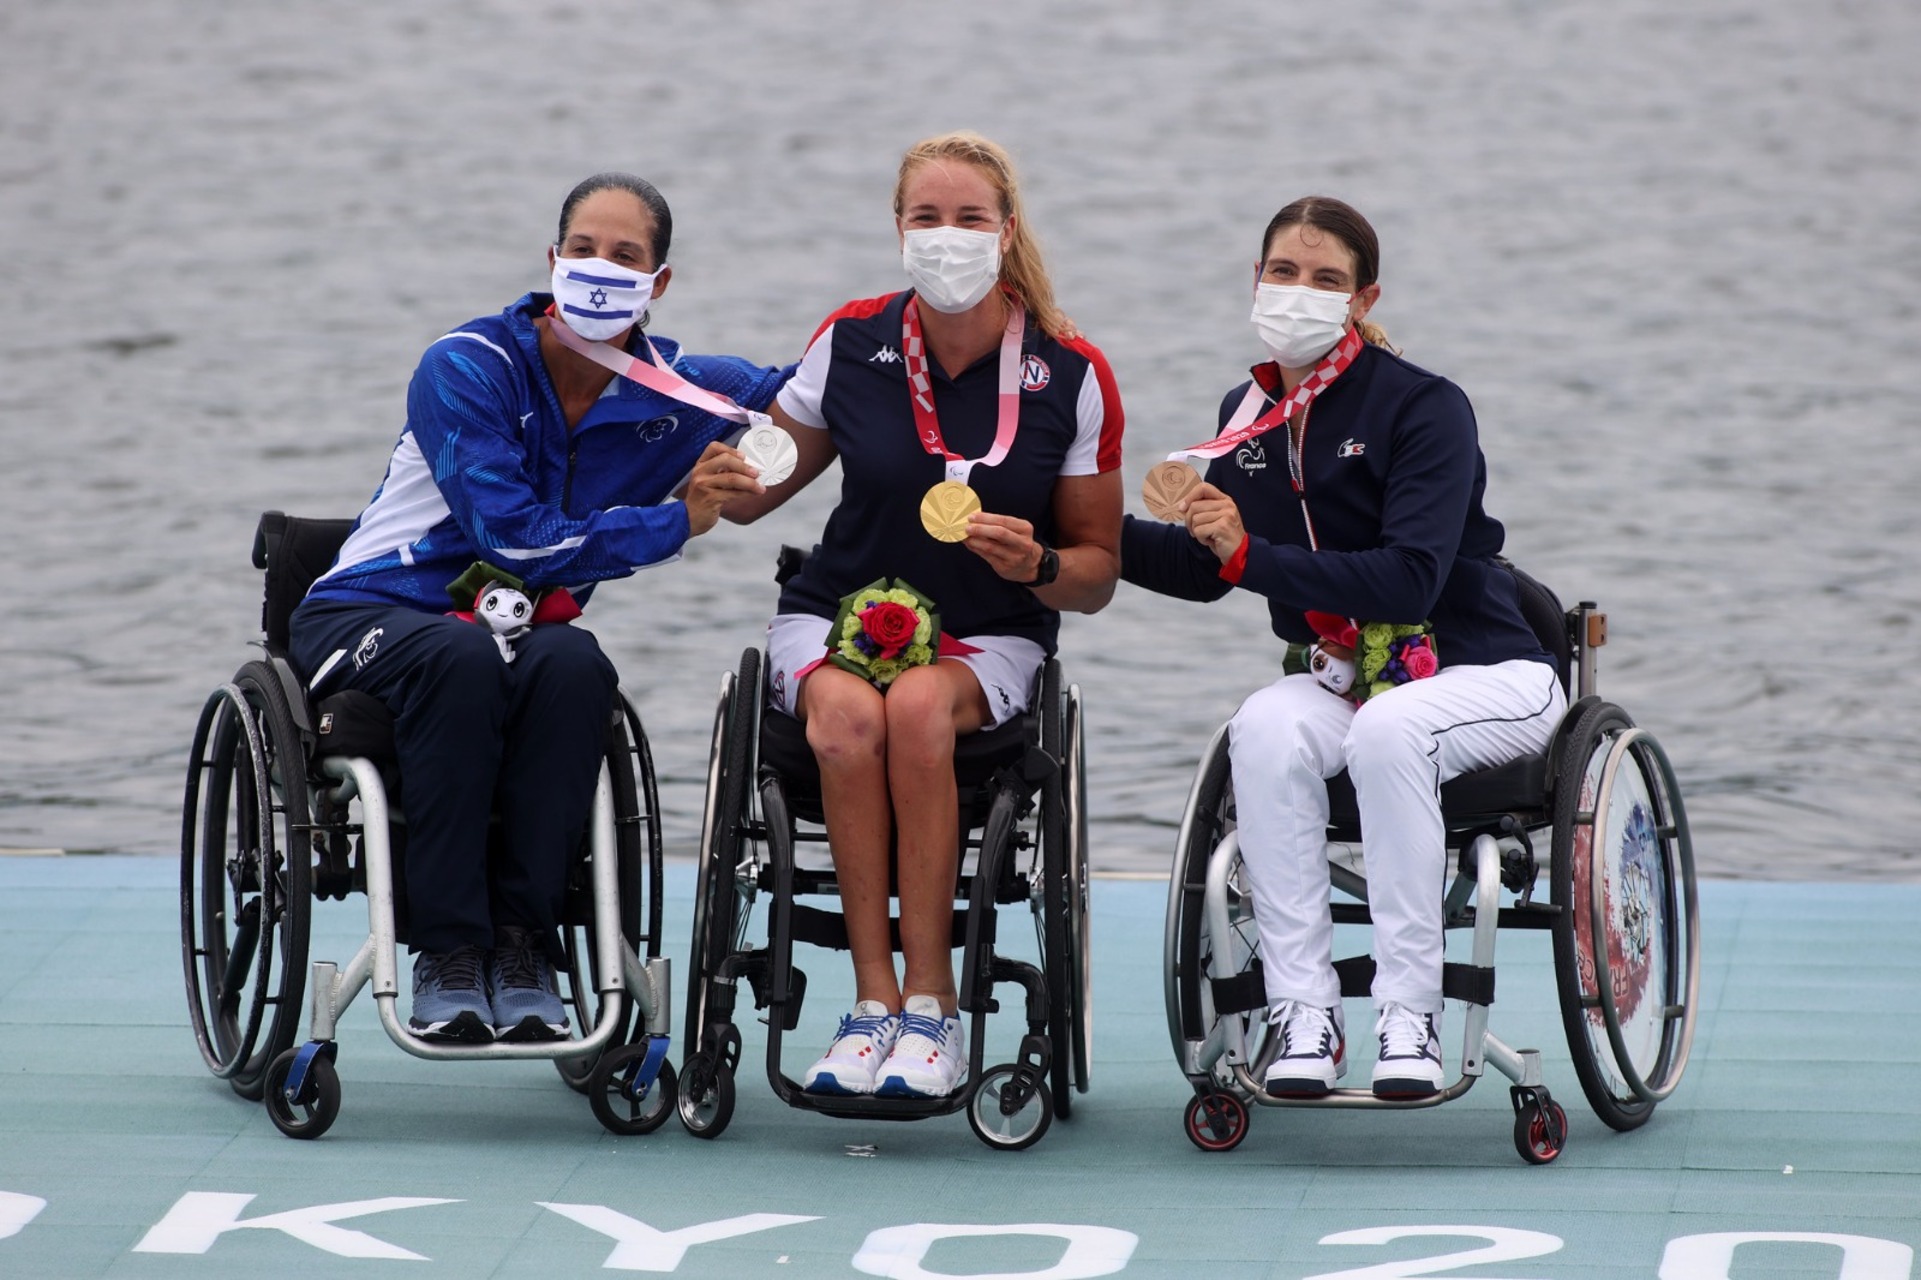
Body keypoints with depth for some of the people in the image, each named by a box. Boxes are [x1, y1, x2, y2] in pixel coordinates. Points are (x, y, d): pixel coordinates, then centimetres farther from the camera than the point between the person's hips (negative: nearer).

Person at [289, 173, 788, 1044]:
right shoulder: (467, 367, -14)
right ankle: (446, 955, -35)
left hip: (515, 634, 4)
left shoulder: (673, 391, 1)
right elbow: (517, 538, -20)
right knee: (461, 659, -39)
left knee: (575, 667, -33)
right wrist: (677, 524, -18)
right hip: (366, 616, -4)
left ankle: (521, 943, -29)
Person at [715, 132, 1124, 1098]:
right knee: (848, 714, -35)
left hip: (988, 639, -1)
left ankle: (931, 1006, -28)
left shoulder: (1072, 376, -4)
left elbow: (1097, 571, 2)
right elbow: (753, 492, 11)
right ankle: (874, 1000, -29)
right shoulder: (851, 344, -1)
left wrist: (1037, 566, -20)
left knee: (920, 706, -36)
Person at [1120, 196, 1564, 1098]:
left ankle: (1410, 1014, -29)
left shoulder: (1424, 407, -14)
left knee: (1387, 729, -38)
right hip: (1341, 679, 5)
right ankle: (1303, 1011, -27)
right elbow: (1206, 567, 18)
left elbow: (1409, 580, -24)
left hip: (1485, 674, -5)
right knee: (1264, 728, -29)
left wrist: (1254, 556, -29)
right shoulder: (1249, 414, 7)